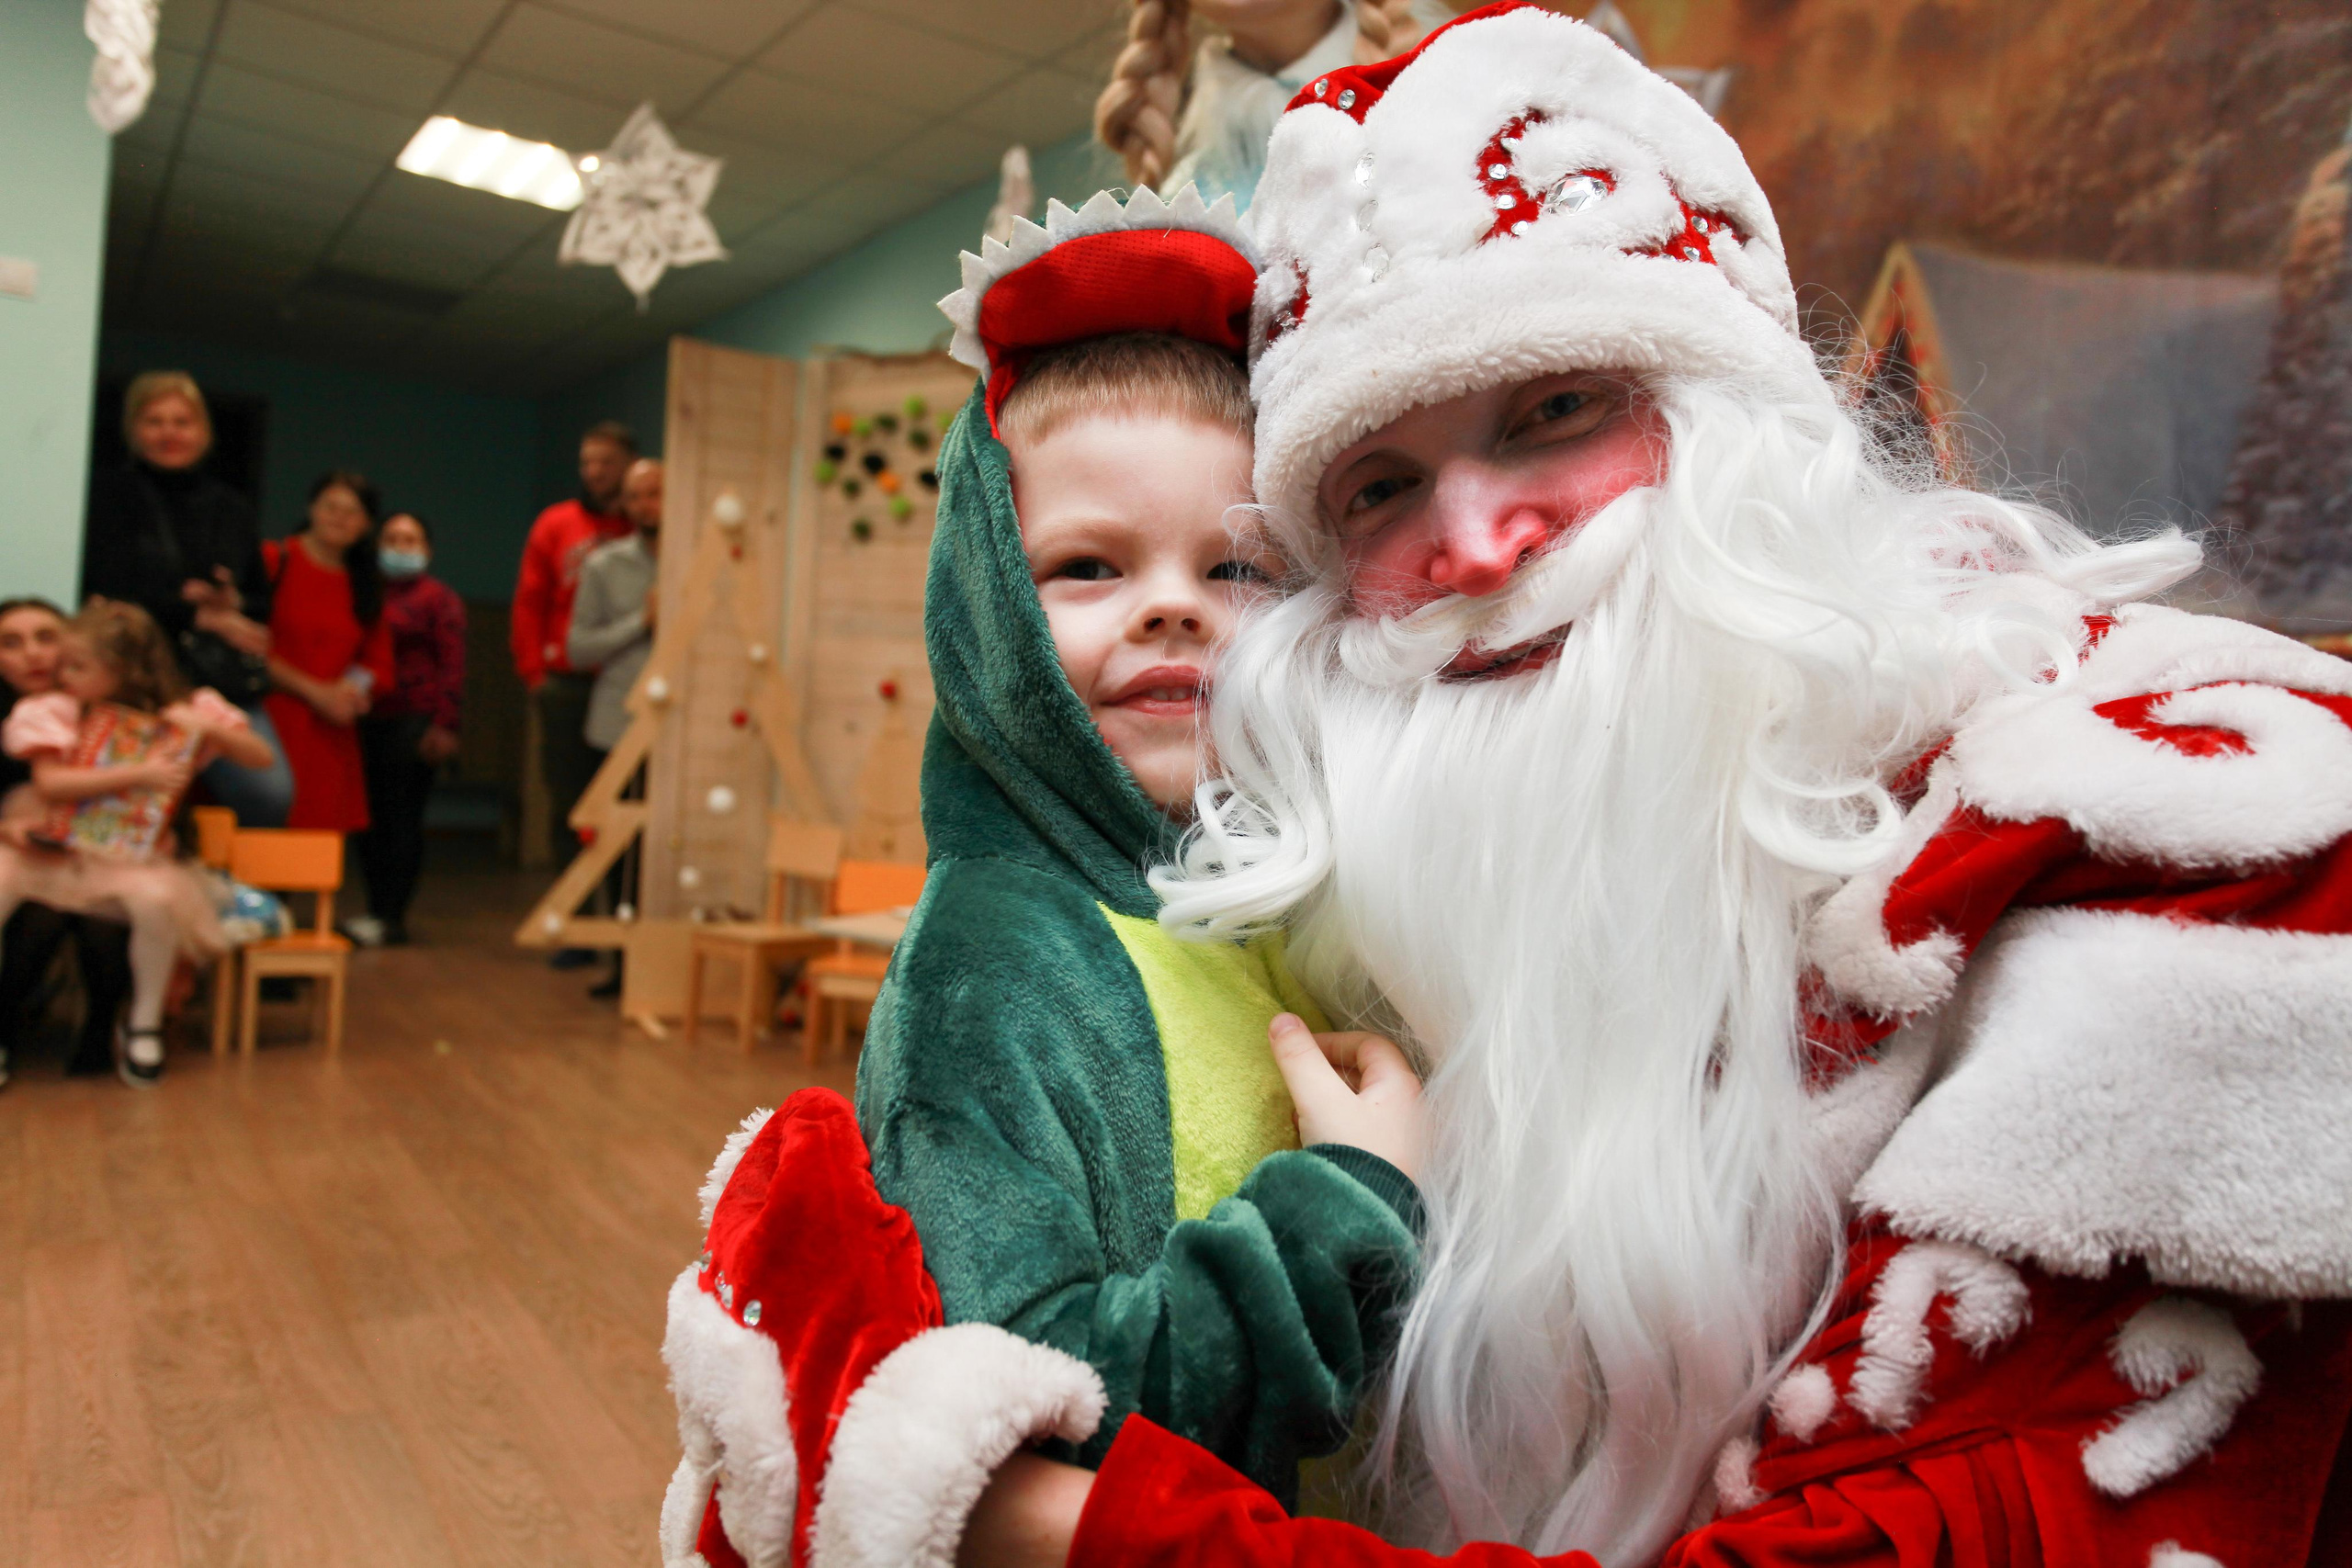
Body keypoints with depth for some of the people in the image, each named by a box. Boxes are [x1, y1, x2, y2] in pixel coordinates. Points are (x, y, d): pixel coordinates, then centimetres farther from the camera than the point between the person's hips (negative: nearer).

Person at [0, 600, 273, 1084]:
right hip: (50, 849, 2)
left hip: (128, 859, -2)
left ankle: (145, 1025, -8)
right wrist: (137, 774, -21)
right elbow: (49, 782, -12)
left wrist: (208, 728, -18)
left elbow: (261, 758, 0)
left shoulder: (184, 713, 0)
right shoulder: (59, 710, 1)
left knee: (156, 897, -34)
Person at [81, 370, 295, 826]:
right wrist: (200, 615, -3)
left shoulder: (232, 509, 19)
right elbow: (105, 592, -2)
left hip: (227, 684, 3)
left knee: (270, 795, -20)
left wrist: (233, 603, -3)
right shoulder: (105, 494, 8)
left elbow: (263, 607, 20)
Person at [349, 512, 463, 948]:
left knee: (401, 817, -5)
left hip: (413, 721, -5)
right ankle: (378, 908, 13)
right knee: (368, 816, 4)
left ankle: (391, 917, -2)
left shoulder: (440, 598, 3)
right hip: (367, 720, 5)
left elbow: (452, 665, -4)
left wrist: (444, 724, -12)